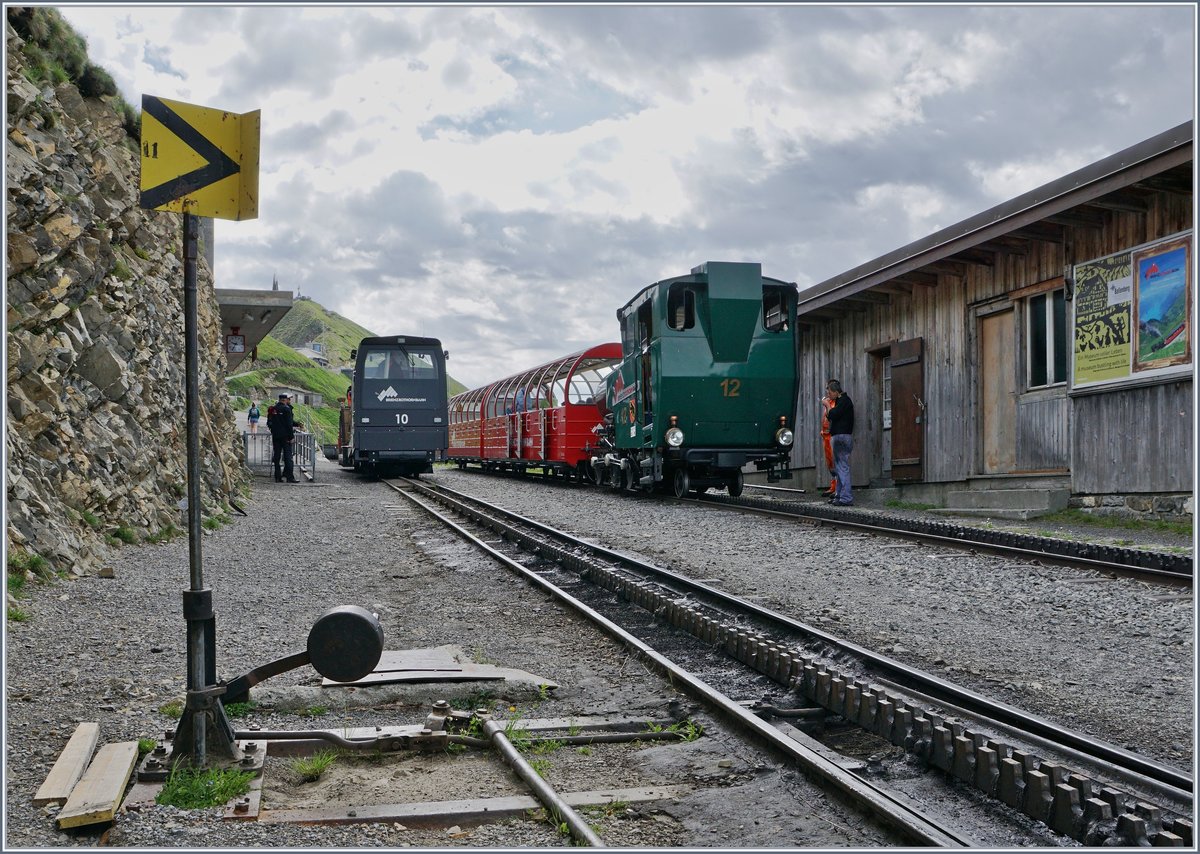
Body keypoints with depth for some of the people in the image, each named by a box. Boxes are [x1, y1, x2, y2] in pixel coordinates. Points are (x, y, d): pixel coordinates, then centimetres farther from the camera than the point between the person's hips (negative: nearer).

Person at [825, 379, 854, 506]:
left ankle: (846, 498, -16)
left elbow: (833, 415, -19)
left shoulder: (844, 400, -9)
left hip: (842, 437, -11)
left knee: (843, 467, -13)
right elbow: (832, 417, 21)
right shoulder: (840, 401, 22)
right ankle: (839, 495, 17)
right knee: (838, 467, 13)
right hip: (838, 437, 11)